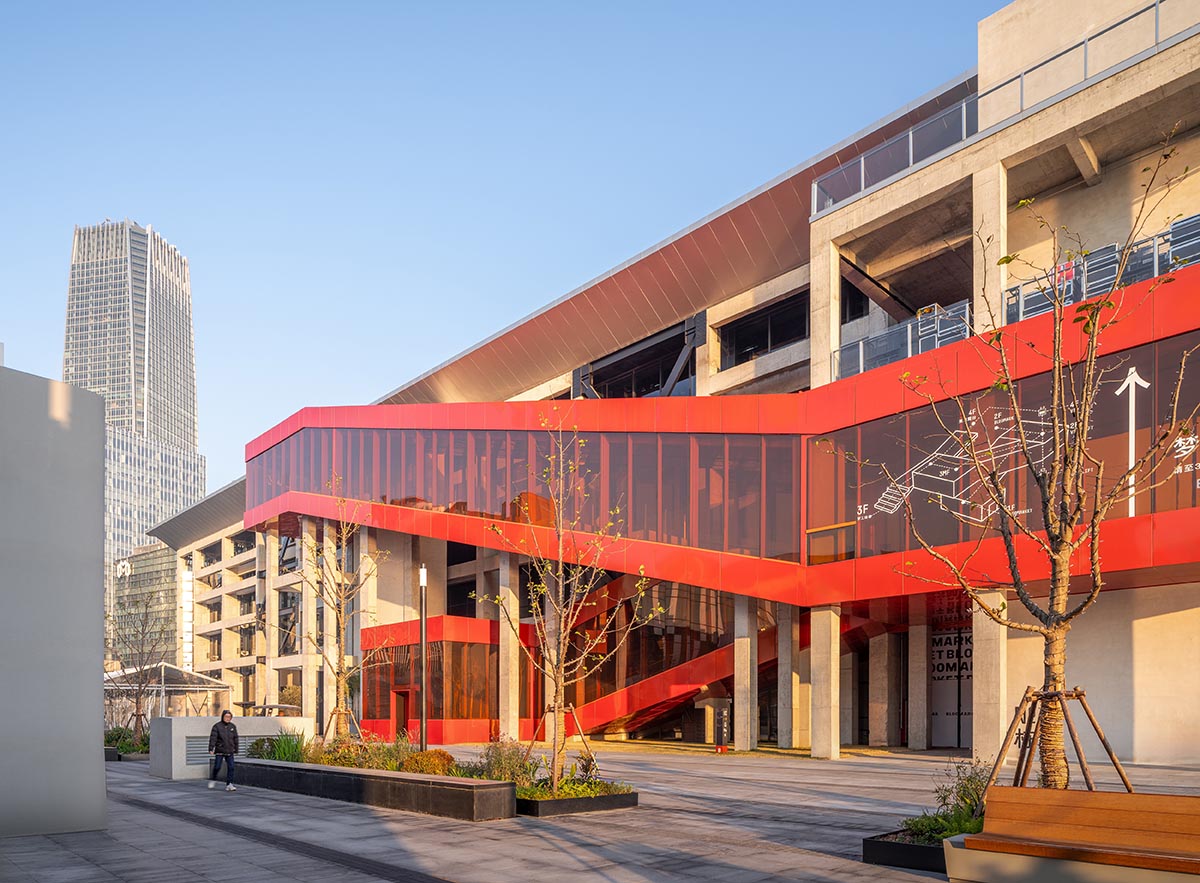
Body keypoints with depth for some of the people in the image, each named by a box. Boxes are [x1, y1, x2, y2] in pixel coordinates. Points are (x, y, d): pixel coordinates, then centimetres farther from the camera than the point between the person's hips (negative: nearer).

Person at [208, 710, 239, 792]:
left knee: (231, 767, -4)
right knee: (217, 767, 2)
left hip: (229, 751, 3)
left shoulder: (232, 726, 9)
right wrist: (211, 749, -19)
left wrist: (236, 750, 16)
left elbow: (235, 739, 15)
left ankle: (229, 784, -1)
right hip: (219, 751, -3)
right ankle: (212, 780, 28)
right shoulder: (217, 726, -4)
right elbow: (213, 738, -11)